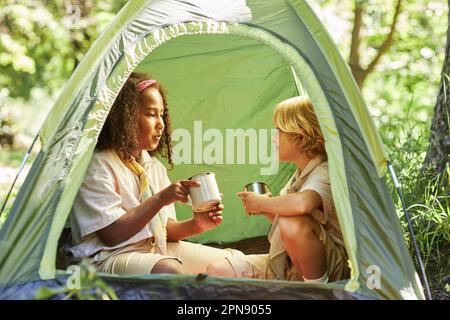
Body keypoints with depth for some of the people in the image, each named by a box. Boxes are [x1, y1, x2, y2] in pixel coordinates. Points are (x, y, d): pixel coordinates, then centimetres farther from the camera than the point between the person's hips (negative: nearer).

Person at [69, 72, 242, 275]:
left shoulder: (155, 167, 15)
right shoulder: (99, 166, -10)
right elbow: (112, 234, -17)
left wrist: (195, 225, -5)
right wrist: (160, 199, -19)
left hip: (158, 250, 9)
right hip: (109, 256, -8)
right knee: (170, 270, -39)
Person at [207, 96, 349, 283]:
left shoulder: (326, 173, -18)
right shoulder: (299, 175, 11)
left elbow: (301, 204, -43)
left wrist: (262, 203, -23)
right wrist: (267, 211, 2)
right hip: (287, 265, 8)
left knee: (293, 223, -39)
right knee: (218, 270, -3)